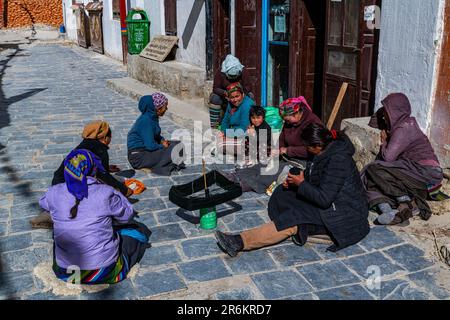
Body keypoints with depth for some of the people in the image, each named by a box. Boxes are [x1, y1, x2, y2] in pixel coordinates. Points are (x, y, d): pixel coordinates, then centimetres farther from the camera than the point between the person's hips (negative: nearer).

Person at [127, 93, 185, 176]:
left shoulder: (153, 116, 4)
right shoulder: (146, 121, -24)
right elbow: (150, 146, -26)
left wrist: (162, 140, 1)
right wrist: (162, 146, -9)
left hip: (146, 148, 10)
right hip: (138, 156, -10)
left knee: (178, 145, 2)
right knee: (169, 152, -23)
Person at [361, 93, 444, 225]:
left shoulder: (403, 129, -13)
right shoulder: (406, 123, 17)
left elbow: (387, 157, -20)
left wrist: (384, 142, -1)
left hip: (426, 171, -9)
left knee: (374, 169, -19)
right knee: (371, 180, -5)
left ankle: (409, 204, -19)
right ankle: (387, 210, -29)